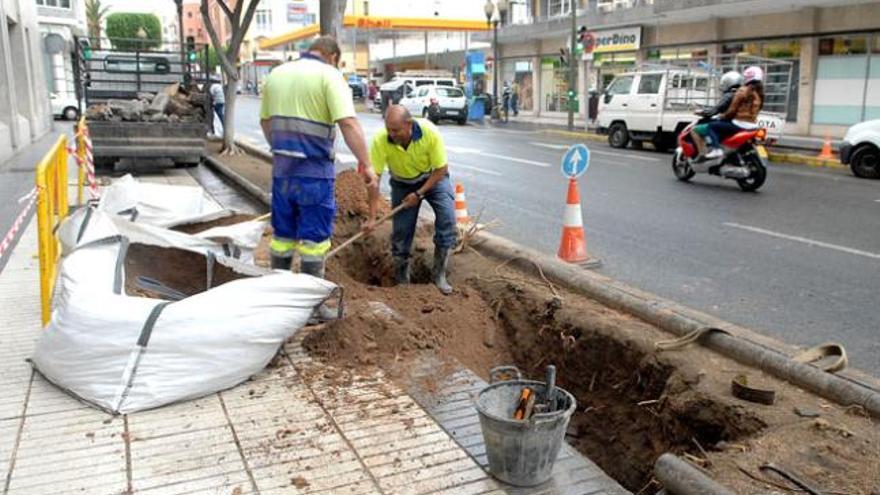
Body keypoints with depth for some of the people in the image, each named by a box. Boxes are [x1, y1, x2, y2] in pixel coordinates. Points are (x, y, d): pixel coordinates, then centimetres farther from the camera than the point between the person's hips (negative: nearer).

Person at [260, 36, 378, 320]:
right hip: (314, 171, -6)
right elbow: (348, 122, -20)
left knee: (282, 234, 17)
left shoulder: (276, 74, 11)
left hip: (281, 168, 6)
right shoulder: (329, 75, -8)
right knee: (314, 238, 3)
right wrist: (366, 164, -20)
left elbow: (265, 121, 17)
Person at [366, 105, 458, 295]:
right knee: (401, 229, -3)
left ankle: (439, 275, -6)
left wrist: (419, 194, -23)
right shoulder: (380, 140, -31)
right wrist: (372, 217, -24)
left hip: (433, 177, -1)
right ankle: (402, 280, 17)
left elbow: (441, 168, -20)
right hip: (402, 183, 1)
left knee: (447, 218, -19)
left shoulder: (430, 132, -33)